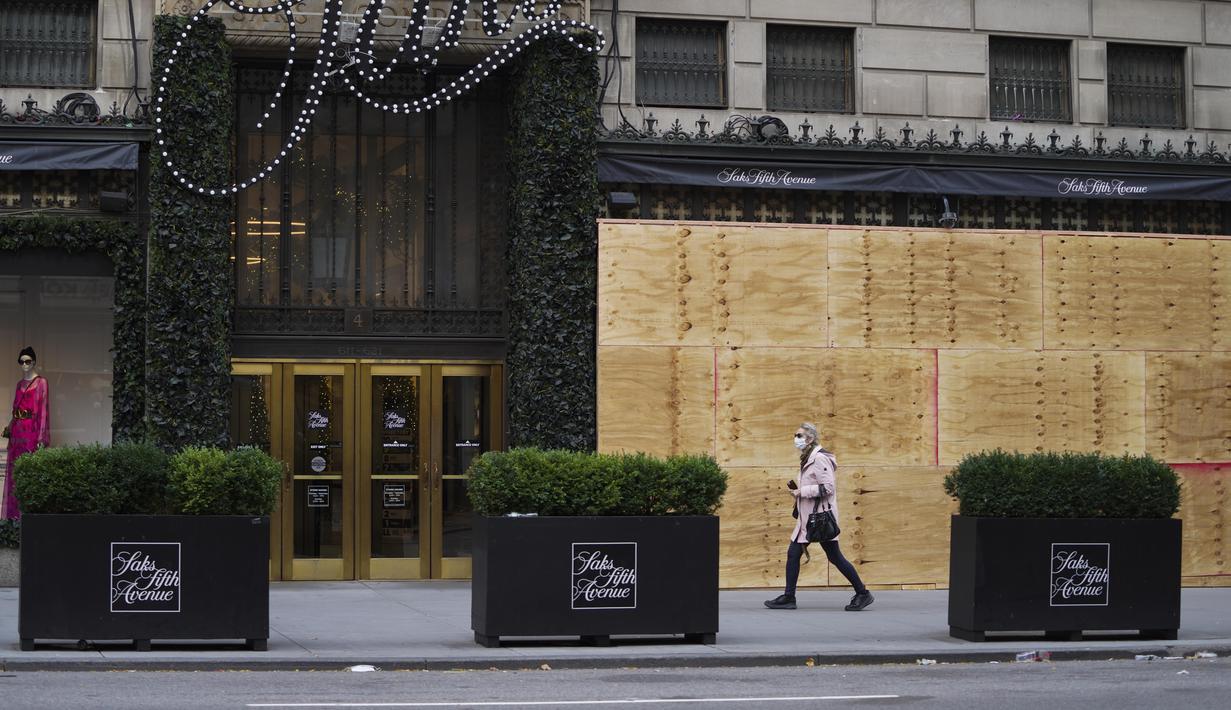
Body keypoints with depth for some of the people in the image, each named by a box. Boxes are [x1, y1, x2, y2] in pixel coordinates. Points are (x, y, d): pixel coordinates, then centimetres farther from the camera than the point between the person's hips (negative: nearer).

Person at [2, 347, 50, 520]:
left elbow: (43, 409, -9)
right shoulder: (20, 383, 16)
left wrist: (41, 438, -15)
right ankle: (16, 513, 8)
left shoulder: (41, 382, -3)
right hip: (17, 432, 7)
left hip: (32, 431, -7)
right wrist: (9, 428, 11)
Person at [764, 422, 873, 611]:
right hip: (807, 517, 10)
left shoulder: (820, 458, -15)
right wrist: (798, 491, 9)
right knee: (793, 554, 6)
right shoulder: (807, 459, 15)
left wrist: (802, 491, -17)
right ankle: (788, 597, 10)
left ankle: (862, 593, 5)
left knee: (835, 557, -5)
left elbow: (828, 487, -21)